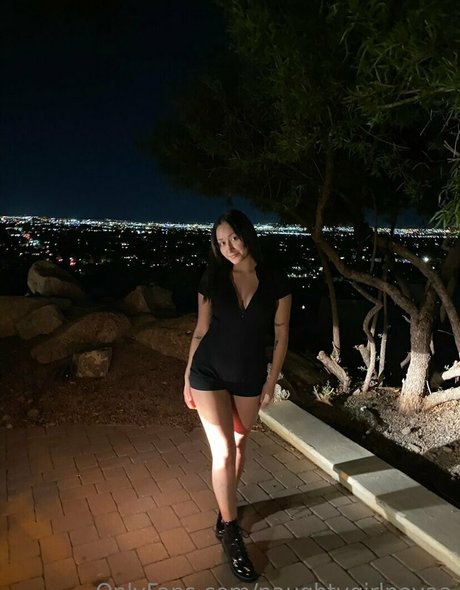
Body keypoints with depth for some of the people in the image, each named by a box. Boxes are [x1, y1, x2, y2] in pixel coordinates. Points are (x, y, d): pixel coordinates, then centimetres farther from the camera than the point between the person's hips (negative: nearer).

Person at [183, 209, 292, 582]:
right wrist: (187, 378, 5)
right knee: (223, 452, -3)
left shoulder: (276, 284, -7)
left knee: (239, 444, 16)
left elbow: (281, 336, -1)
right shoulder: (212, 279, -5)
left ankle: (226, 507, 42)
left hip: (250, 378, 1)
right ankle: (231, 534, 15)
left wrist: (271, 382, -1)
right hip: (210, 373, -1)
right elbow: (201, 331, 1)